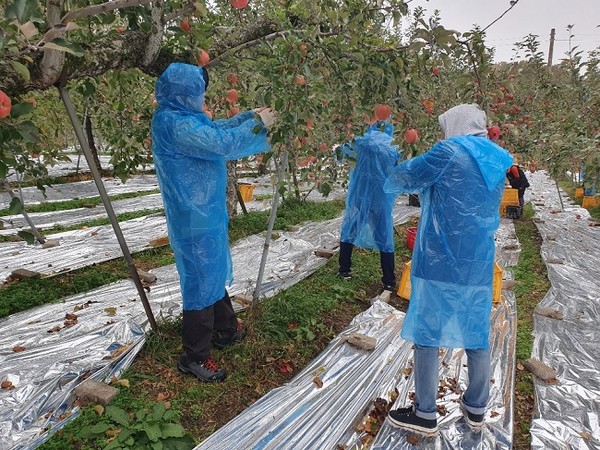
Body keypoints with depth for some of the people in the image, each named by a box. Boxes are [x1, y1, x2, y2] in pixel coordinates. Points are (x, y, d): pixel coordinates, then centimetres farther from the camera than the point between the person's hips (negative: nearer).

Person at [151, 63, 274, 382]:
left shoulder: (182, 117, 9)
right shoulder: (175, 123, -21)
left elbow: (216, 128, 23)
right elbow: (222, 143, -25)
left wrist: (250, 116, 14)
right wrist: (258, 123, -11)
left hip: (206, 212, 10)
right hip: (195, 217, -10)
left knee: (214, 272, 22)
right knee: (201, 281, -1)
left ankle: (227, 329, 40)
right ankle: (194, 357, 14)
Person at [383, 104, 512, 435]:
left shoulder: (449, 151, -8)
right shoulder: (496, 162, 14)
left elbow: (398, 180, -4)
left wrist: (395, 183, 19)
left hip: (439, 262, -7)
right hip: (478, 264, 7)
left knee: (426, 335, 4)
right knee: (477, 335, 16)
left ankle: (425, 414, 15)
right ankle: (476, 408, 31)